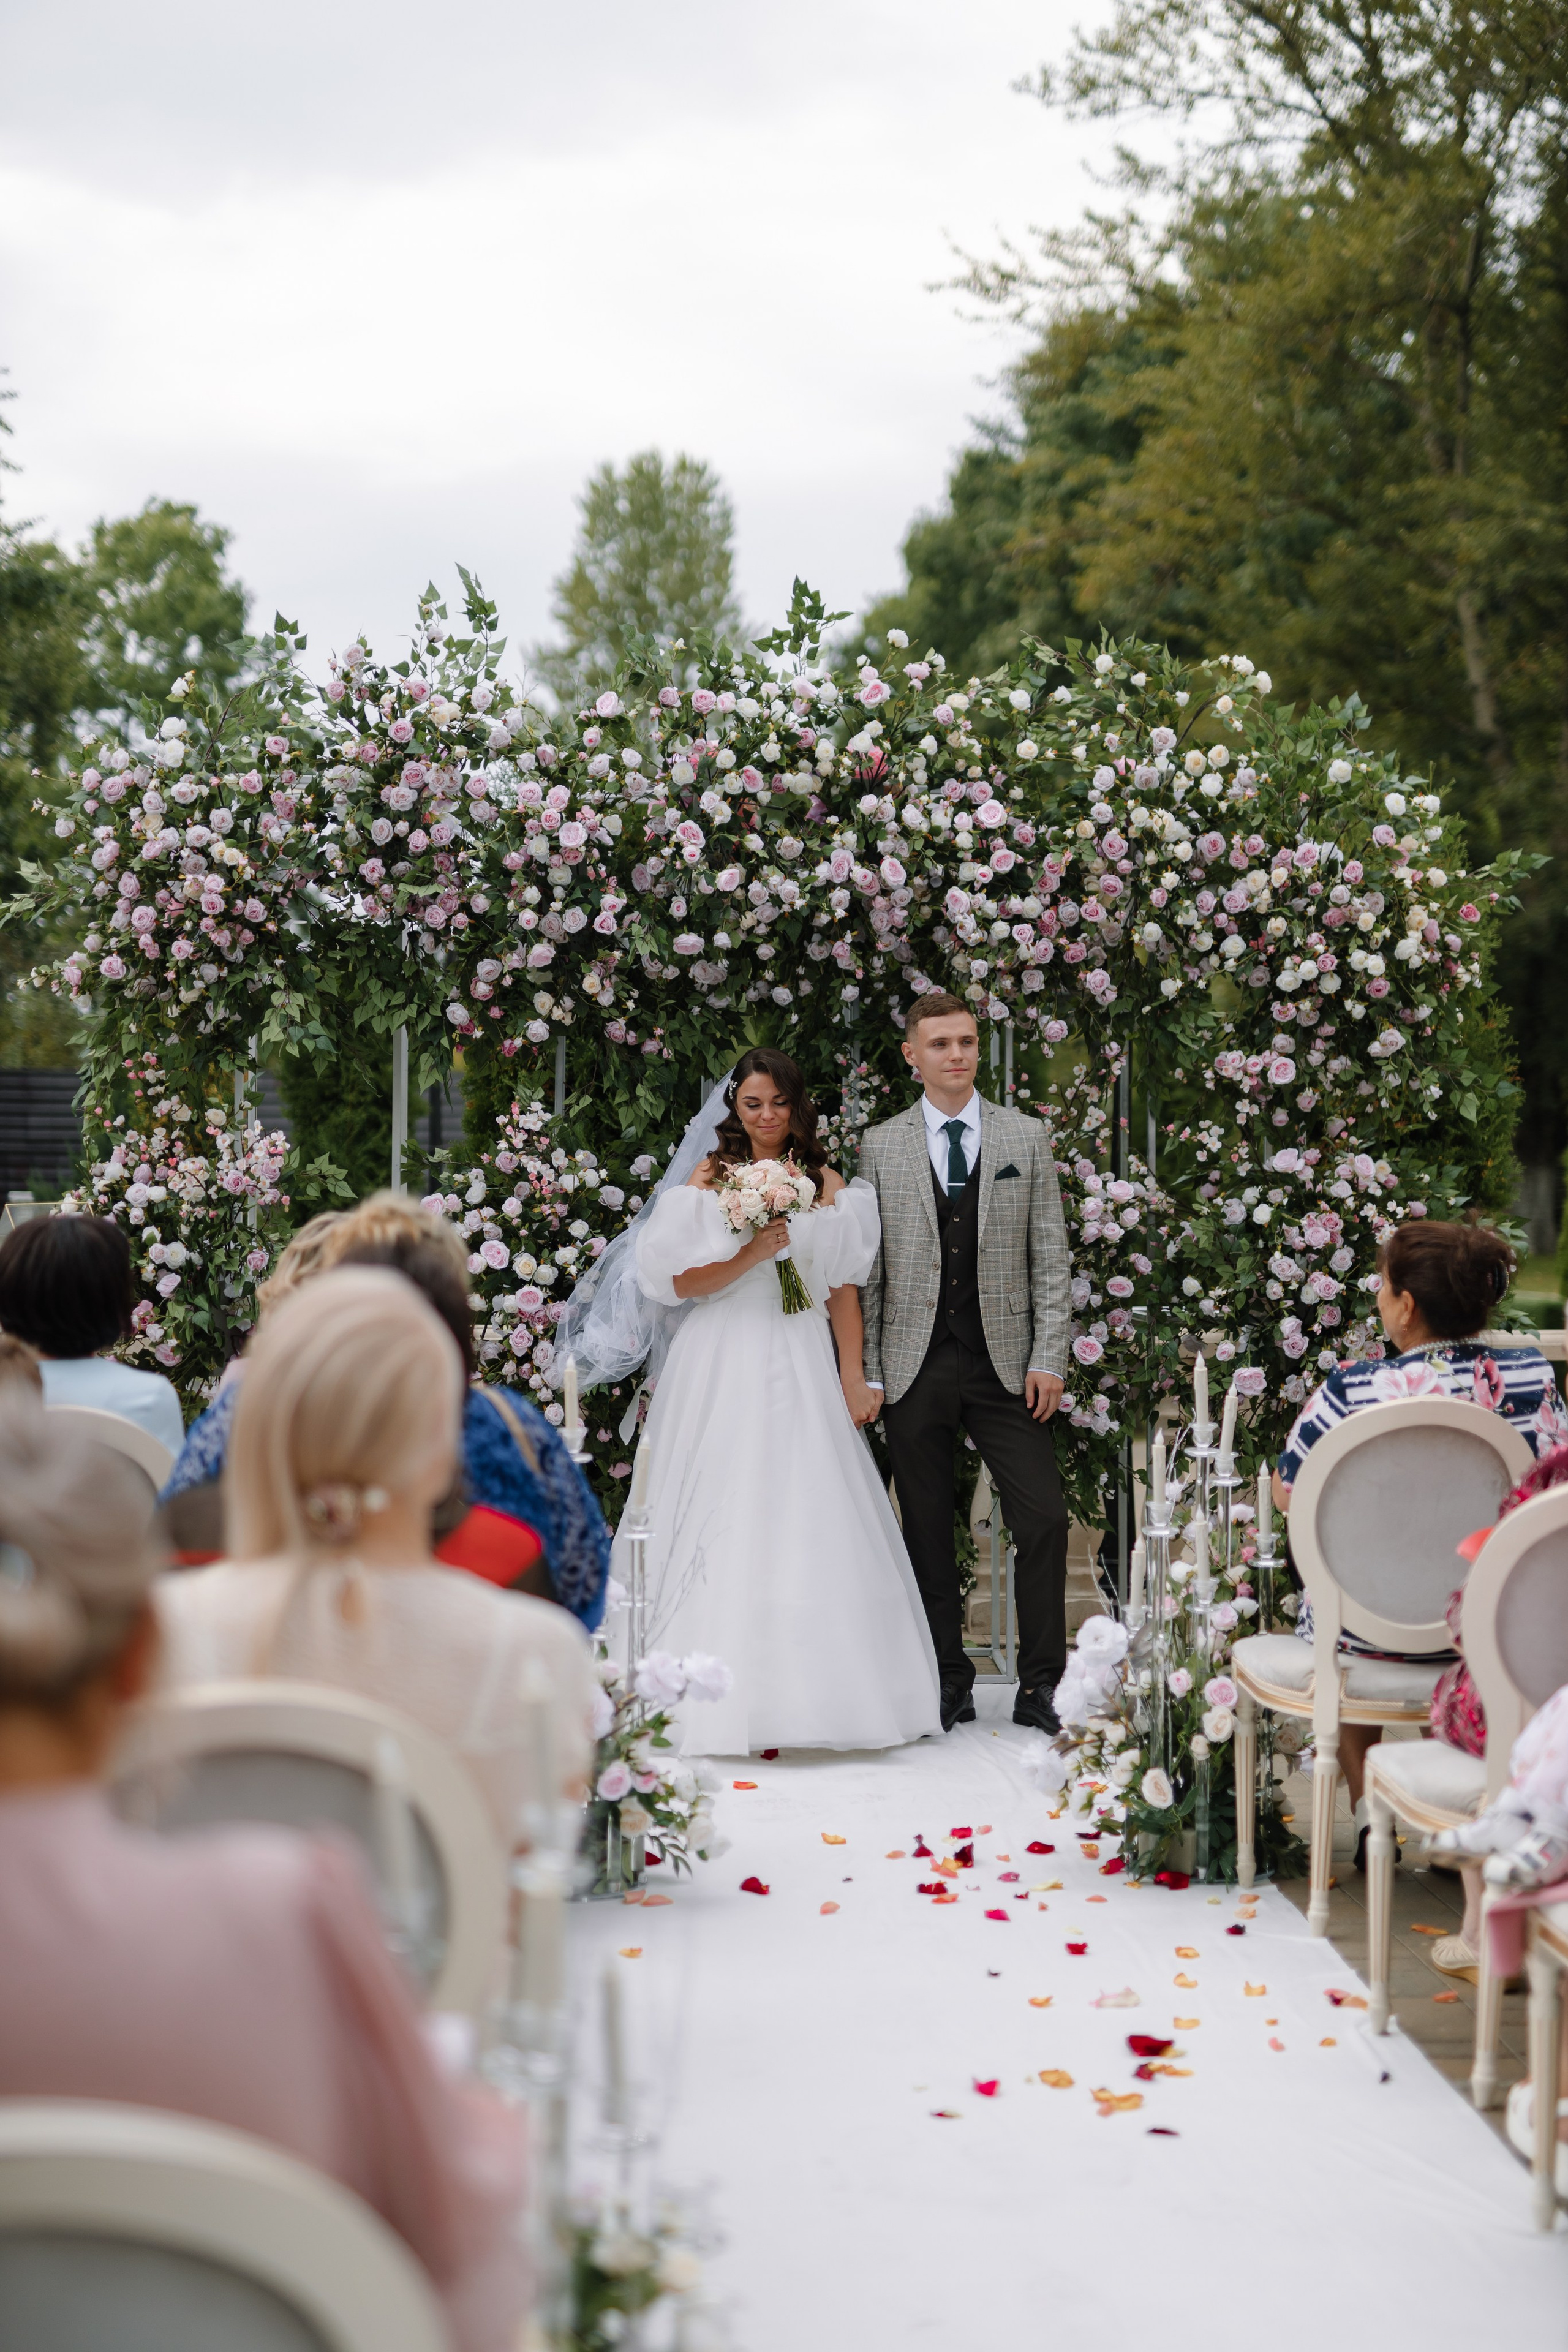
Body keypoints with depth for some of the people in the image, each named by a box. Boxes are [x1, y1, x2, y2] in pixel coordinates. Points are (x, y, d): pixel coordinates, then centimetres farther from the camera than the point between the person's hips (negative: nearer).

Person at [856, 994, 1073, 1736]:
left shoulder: (1027, 1138, 8)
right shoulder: (880, 1146, 6)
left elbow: (1051, 1257, 6)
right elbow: (866, 1269, 6)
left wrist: (1050, 1358, -2)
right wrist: (866, 1372, 0)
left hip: (1005, 1363, 0)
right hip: (915, 1366, 0)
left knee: (1044, 1519, -6)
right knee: (928, 1531, 5)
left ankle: (1039, 1685, 3)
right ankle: (949, 1682, 15)